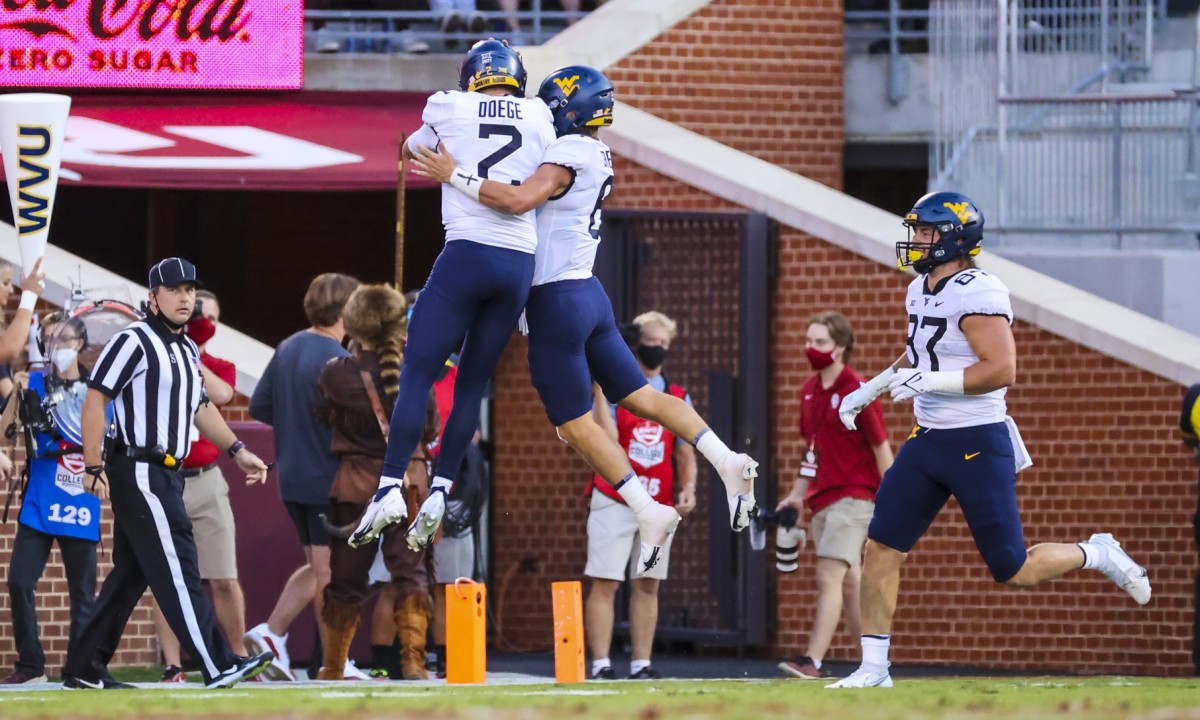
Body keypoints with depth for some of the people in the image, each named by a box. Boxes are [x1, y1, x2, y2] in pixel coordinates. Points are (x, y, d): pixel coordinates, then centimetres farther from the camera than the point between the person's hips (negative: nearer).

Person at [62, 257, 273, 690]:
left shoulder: (188, 350, 18)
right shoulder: (134, 341, -9)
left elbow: (200, 407, 29)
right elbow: (95, 398, -13)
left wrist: (237, 450, 21)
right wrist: (94, 468, -18)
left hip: (166, 476, 9)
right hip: (138, 471, -9)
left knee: (132, 573, 10)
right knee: (175, 568, -13)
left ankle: (85, 670, 14)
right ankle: (217, 667, -18)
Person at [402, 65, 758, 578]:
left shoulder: (569, 155, -16)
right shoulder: (597, 156, 12)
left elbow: (520, 199, -31)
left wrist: (455, 176, -26)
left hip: (557, 302, -9)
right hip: (588, 292, 9)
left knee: (575, 424, 0)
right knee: (639, 396, 12)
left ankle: (649, 513, -1)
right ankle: (727, 463, -1)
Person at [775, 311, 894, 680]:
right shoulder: (809, 390, 12)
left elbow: (881, 448, -9)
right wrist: (797, 495, 14)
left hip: (851, 497, -8)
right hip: (821, 499, 8)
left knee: (829, 578, -16)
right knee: (848, 582, 12)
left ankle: (812, 662, -23)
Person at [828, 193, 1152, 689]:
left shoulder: (977, 294, -18)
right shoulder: (920, 291, 11)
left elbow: (1002, 369, -26)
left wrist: (930, 382, -29)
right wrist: (867, 392, 20)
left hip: (978, 444, -8)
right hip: (927, 442, 8)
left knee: (1013, 570, -3)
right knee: (881, 548, 0)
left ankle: (1096, 555, 23)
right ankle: (873, 667, 4)